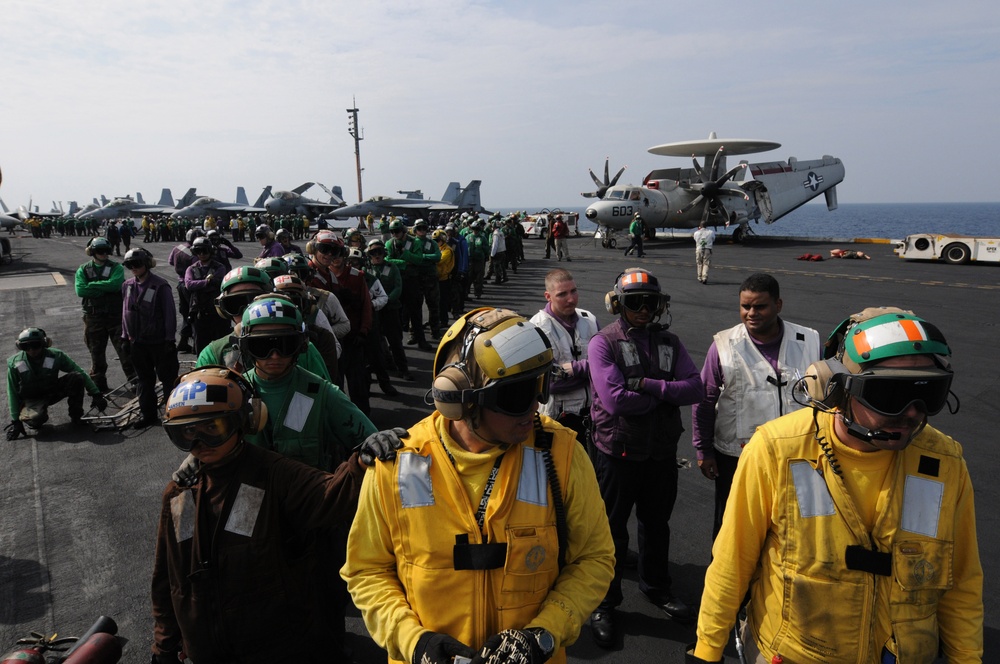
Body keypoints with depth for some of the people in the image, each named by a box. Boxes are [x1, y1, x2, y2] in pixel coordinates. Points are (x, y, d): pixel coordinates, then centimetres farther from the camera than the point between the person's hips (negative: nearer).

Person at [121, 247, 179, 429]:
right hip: (137, 341, 6)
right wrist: (125, 336, 11)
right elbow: (125, 312, 13)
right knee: (144, 379, 15)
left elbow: (169, 313, -12)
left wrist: (169, 339, -13)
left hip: (159, 341, -6)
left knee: (168, 378, 4)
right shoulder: (127, 285, 5)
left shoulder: (160, 285, -13)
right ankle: (147, 413, 26)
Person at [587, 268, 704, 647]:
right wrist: (666, 395, -13)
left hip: (661, 451, 5)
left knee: (656, 524, 22)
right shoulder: (604, 343, -12)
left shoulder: (669, 342, 3)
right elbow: (614, 399, -24)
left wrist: (650, 385, -22)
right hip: (618, 451, -4)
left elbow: (695, 388, -9)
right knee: (612, 530, 9)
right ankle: (604, 605, 27)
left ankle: (656, 587, 44)